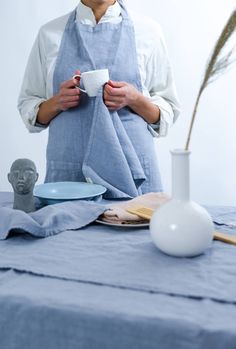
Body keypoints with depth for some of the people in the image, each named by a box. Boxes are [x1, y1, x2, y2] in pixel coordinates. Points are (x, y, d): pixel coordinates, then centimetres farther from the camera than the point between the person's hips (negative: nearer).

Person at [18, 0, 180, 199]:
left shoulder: (148, 30, 1)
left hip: (132, 167, -1)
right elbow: (28, 108, 9)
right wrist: (58, 102, -11)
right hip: (68, 172, 1)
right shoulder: (49, 33, 5)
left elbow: (167, 111, 5)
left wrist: (134, 99, -15)